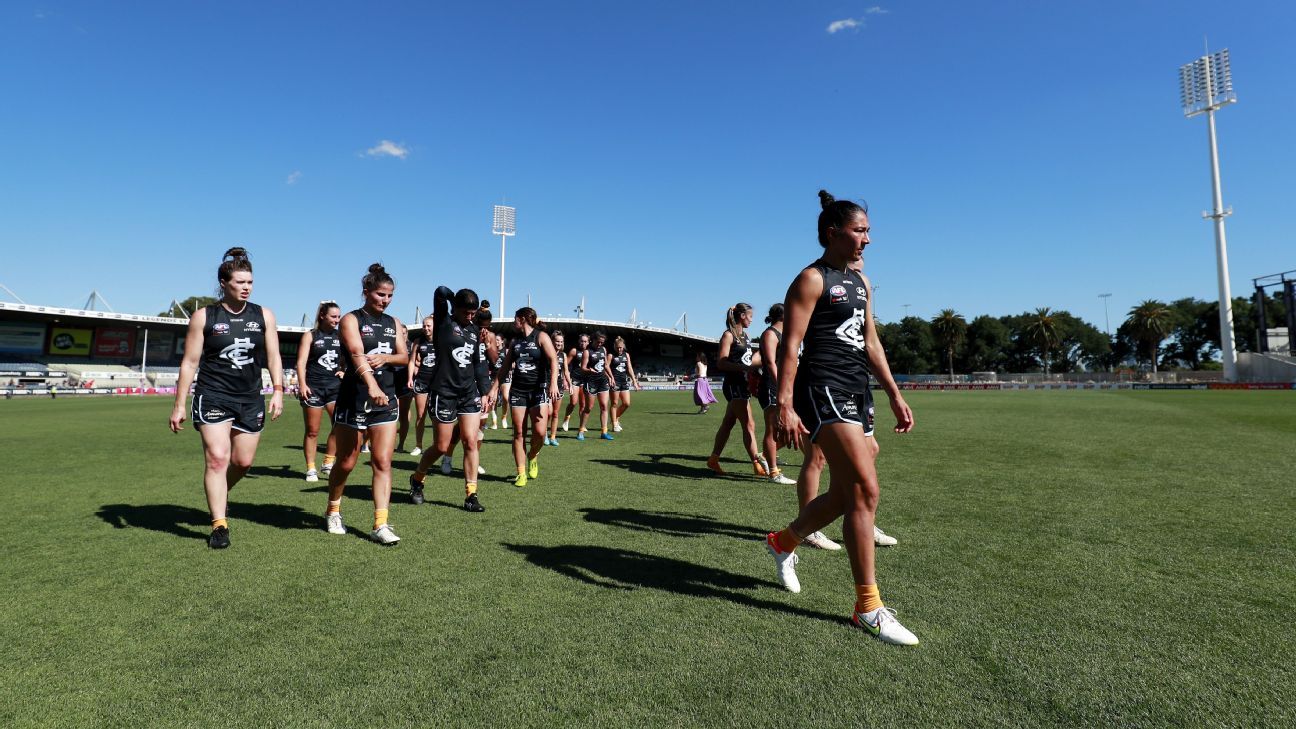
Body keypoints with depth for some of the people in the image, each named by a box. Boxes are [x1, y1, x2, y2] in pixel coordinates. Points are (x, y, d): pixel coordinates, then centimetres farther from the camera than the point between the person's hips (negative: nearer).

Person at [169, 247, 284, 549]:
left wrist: (278, 390, -5)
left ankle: (219, 493, 40)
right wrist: (179, 405, -1)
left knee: (243, 461, 8)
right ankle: (219, 524, -1)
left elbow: (273, 356, 7)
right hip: (213, 397, -3)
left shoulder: (263, 315, 6)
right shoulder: (204, 316, -1)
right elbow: (190, 362, 1)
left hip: (250, 399, 3)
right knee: (217, 458, -10)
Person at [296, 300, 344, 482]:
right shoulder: (310, 336, 2)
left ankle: (329, 463, 3)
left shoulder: (341, 337, 11)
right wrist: (302, 384, -17)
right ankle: (311, 468, 14)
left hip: (335, 385, 3)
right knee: (312, 431, 4)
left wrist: (345, 372, 4)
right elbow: (301, 362, -5)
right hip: (313, 387, -3)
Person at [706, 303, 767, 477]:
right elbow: (721, 363, -17)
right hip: (734, 385, -9)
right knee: (749, 425, -9)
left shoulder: (745, 336, 16)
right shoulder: (729, 335, -9)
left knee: (728, 423, 12)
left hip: (743, 384, 9)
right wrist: (744, 367, -24)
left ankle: (713, 459, 21)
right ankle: (758, 466, -6)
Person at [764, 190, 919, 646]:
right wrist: (785, 407, -21)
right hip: (824, 389, -9)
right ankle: (869, 607, -1)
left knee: (844, 495, 12)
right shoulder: (812, 279, -5)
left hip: (856, 392, 9)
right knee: (865, 491, -12)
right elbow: (790, 345, -13)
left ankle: (783, 542, 36)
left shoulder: (860, 281, 20)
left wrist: (895, 395, 18)